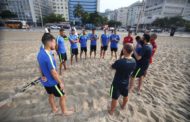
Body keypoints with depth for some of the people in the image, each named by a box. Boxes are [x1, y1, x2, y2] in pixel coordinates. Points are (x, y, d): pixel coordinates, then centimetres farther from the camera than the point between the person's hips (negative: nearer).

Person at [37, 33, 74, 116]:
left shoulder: (40, 53, -2)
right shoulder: (48, 56, -31)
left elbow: (41, 68, 9)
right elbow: (53, 72, -27)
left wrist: (44, 76, 19)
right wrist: (61, 83, -17)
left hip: (45, 81, 9)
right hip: (52, 82, -9)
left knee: (51, 95, 26)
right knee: (62, 96, 11)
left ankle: (54, 109, 48)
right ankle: (64, 111, 32)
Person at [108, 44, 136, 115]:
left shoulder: (119, 62, -31)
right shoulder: (134, 61, -12)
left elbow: (112, 67, -13)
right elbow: (131, 70, 4)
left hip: (117, 83, -6)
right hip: (126, 82, 6)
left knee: (114, 98, 14)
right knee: (125, 96, 29)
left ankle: (111, 111, 36)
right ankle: (123, 106, 55)